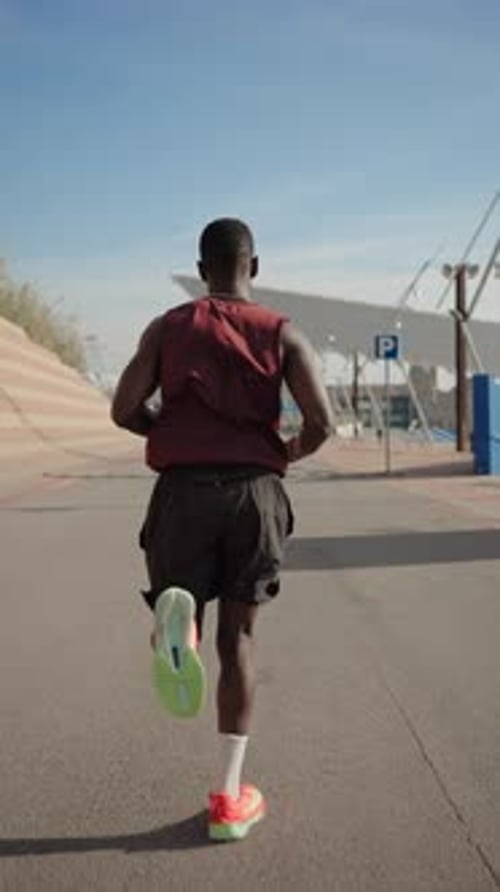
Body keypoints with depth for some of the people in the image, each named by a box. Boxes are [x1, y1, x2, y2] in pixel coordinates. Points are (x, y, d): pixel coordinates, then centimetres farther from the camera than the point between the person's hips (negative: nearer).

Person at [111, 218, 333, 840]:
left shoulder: (168, 327, 7)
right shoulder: (282, 333, 6)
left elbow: (124, 409, -4)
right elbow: (321, 421, -6)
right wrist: (292, 452, 16)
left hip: (184, 488, 0)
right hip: (254, 489, 1)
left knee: (185, 605, 14)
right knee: (238, 638, 11)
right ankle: (230, 797, 14)